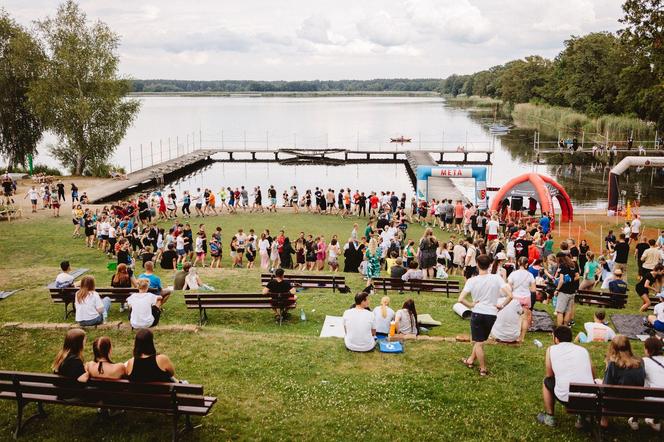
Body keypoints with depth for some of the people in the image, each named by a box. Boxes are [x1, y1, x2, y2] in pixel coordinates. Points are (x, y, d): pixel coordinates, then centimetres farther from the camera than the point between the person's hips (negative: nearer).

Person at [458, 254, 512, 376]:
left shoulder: (472, 280, -10)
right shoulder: (496, 278, -10)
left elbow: (461, 299, -18)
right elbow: (510, 295, -16)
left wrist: (471, 305, -3)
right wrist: (501, 305, -2)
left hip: (477, 313, -2)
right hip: (491, 314, 2)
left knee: (478, 342, 11)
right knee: (480, 340, 23)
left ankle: (483, 369, 18)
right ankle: (471, 360, 36)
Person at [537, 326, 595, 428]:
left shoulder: (551, 350, 7)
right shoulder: (583, 350, 14)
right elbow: (593, 376, 18)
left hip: (565, 398, -2)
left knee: (547, 382, 28)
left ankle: (549, 417, 29)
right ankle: (582, 417, 24)